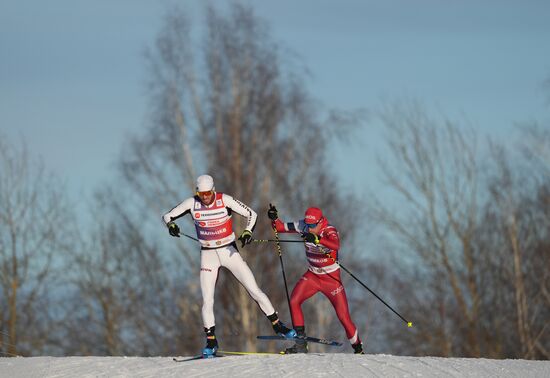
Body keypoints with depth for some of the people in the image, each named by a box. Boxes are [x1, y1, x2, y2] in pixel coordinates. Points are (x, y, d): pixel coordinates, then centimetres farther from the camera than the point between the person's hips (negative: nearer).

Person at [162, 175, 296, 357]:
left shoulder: (225, 200, -14)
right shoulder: (192, 203, -9)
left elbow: (251, 214, -8)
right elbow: (167, 216, -2)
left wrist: (247, 232, -26)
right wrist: (171, 224, -25)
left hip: (229, 251, -1)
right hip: (208, 255, 1)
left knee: (254, 289, -3)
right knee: (207, 300, -5)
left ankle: (278, 325, 9)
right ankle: (211, 342, 7)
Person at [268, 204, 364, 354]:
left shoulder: (330, 231, -25)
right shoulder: (303, 226, -9)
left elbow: (336, 245, -47)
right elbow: (280, 227, 0)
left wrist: (317, 239, -64)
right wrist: (274, 218, -23)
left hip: (331, 278, -5)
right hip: (312, 275, 5)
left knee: (343, 316, -4)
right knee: (294, 301, -16)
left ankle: (358, 349, 14)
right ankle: (301, 343, -8)